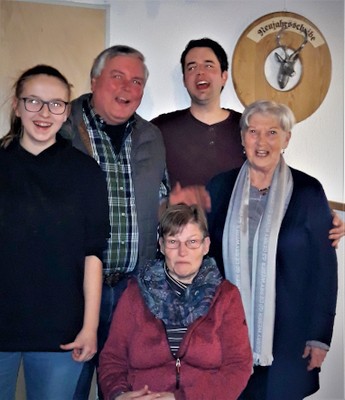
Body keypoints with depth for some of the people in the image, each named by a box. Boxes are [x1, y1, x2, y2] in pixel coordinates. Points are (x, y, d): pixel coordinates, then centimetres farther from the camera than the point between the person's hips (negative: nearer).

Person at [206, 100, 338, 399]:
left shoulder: (308, 191, -6)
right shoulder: (220, 186, 2)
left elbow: (324, 269, -3)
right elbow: (207, 255, 7)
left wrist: (320, 337, -4)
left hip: (288, 333, -2)